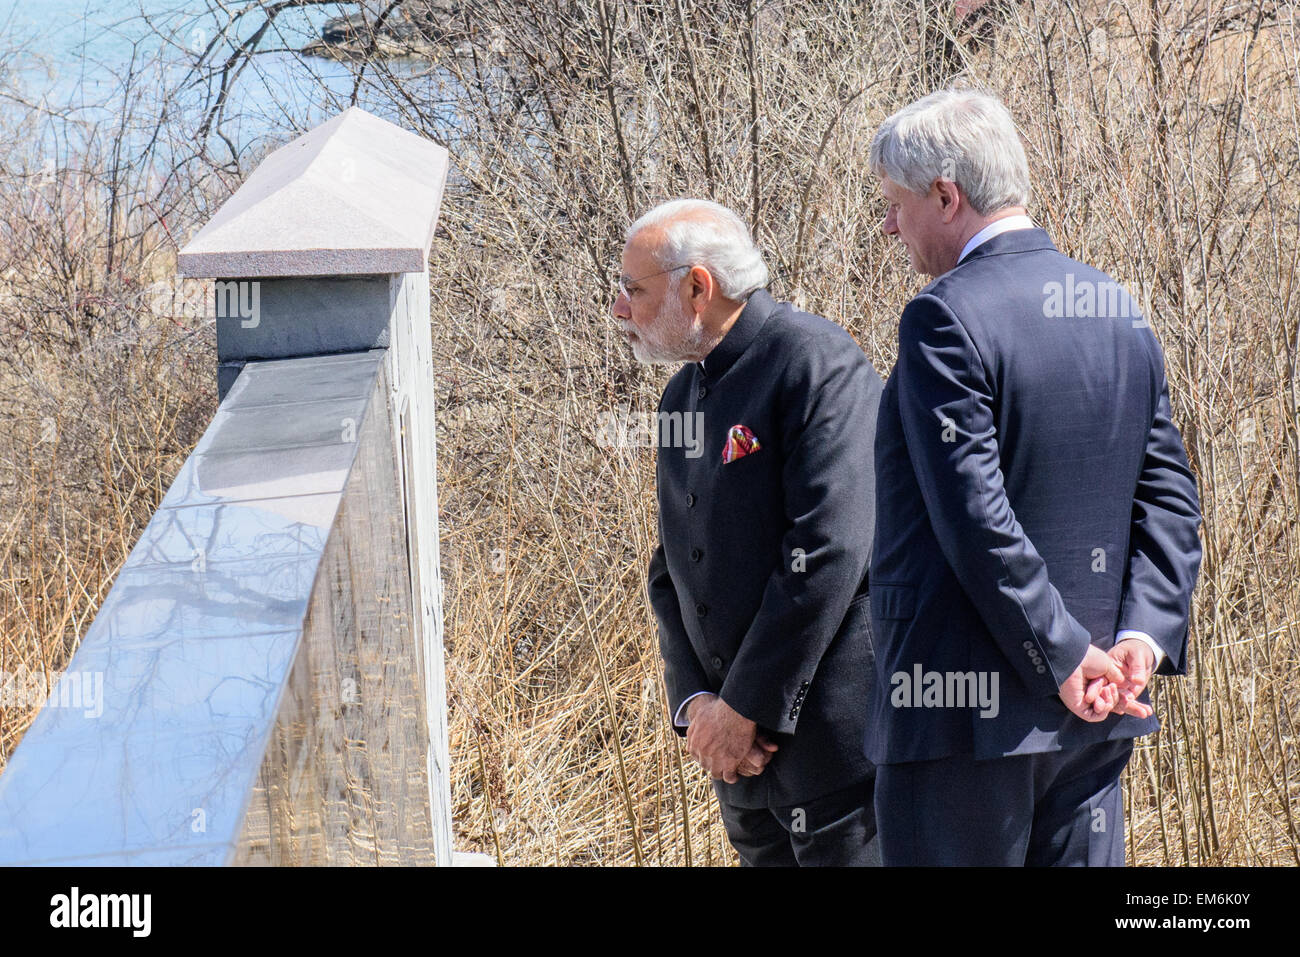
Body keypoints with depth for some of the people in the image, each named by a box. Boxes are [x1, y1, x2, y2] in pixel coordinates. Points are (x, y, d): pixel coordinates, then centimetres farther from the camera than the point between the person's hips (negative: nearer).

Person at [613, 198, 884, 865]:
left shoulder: (816, 362, -12)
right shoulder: (683, 397, 16)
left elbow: (827, 553, -19)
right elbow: (672, 572, 15)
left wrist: (745, 708, -17)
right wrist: (695, 704, -2)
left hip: (833, 738, -8)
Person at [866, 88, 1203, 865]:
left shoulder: (946, 319, -14)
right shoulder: (1120, 312, 10)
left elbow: (977, 520, -19)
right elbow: (1170, 498, 7)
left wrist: (1067, 660, -13)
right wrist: (1142, 636, -3)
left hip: (965, 713, -7)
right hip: (1098, 719, 7)